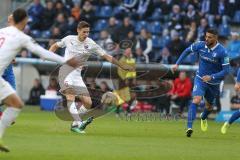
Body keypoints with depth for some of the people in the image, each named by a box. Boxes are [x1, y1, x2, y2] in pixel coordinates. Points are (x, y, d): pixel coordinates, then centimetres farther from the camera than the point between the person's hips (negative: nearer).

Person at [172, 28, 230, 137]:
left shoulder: (222, 52, -22)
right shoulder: (200, 45, -13)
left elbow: (226, 70, -19)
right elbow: (187, 50, 6)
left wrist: (212, 77, -30)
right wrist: (177, 64, 1)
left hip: (214, 82, 0)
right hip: (200, 79, 0)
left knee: (209, 106, 18)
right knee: (196, 100, -23)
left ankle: (203, 118, 54)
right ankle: (189, 127, -27)